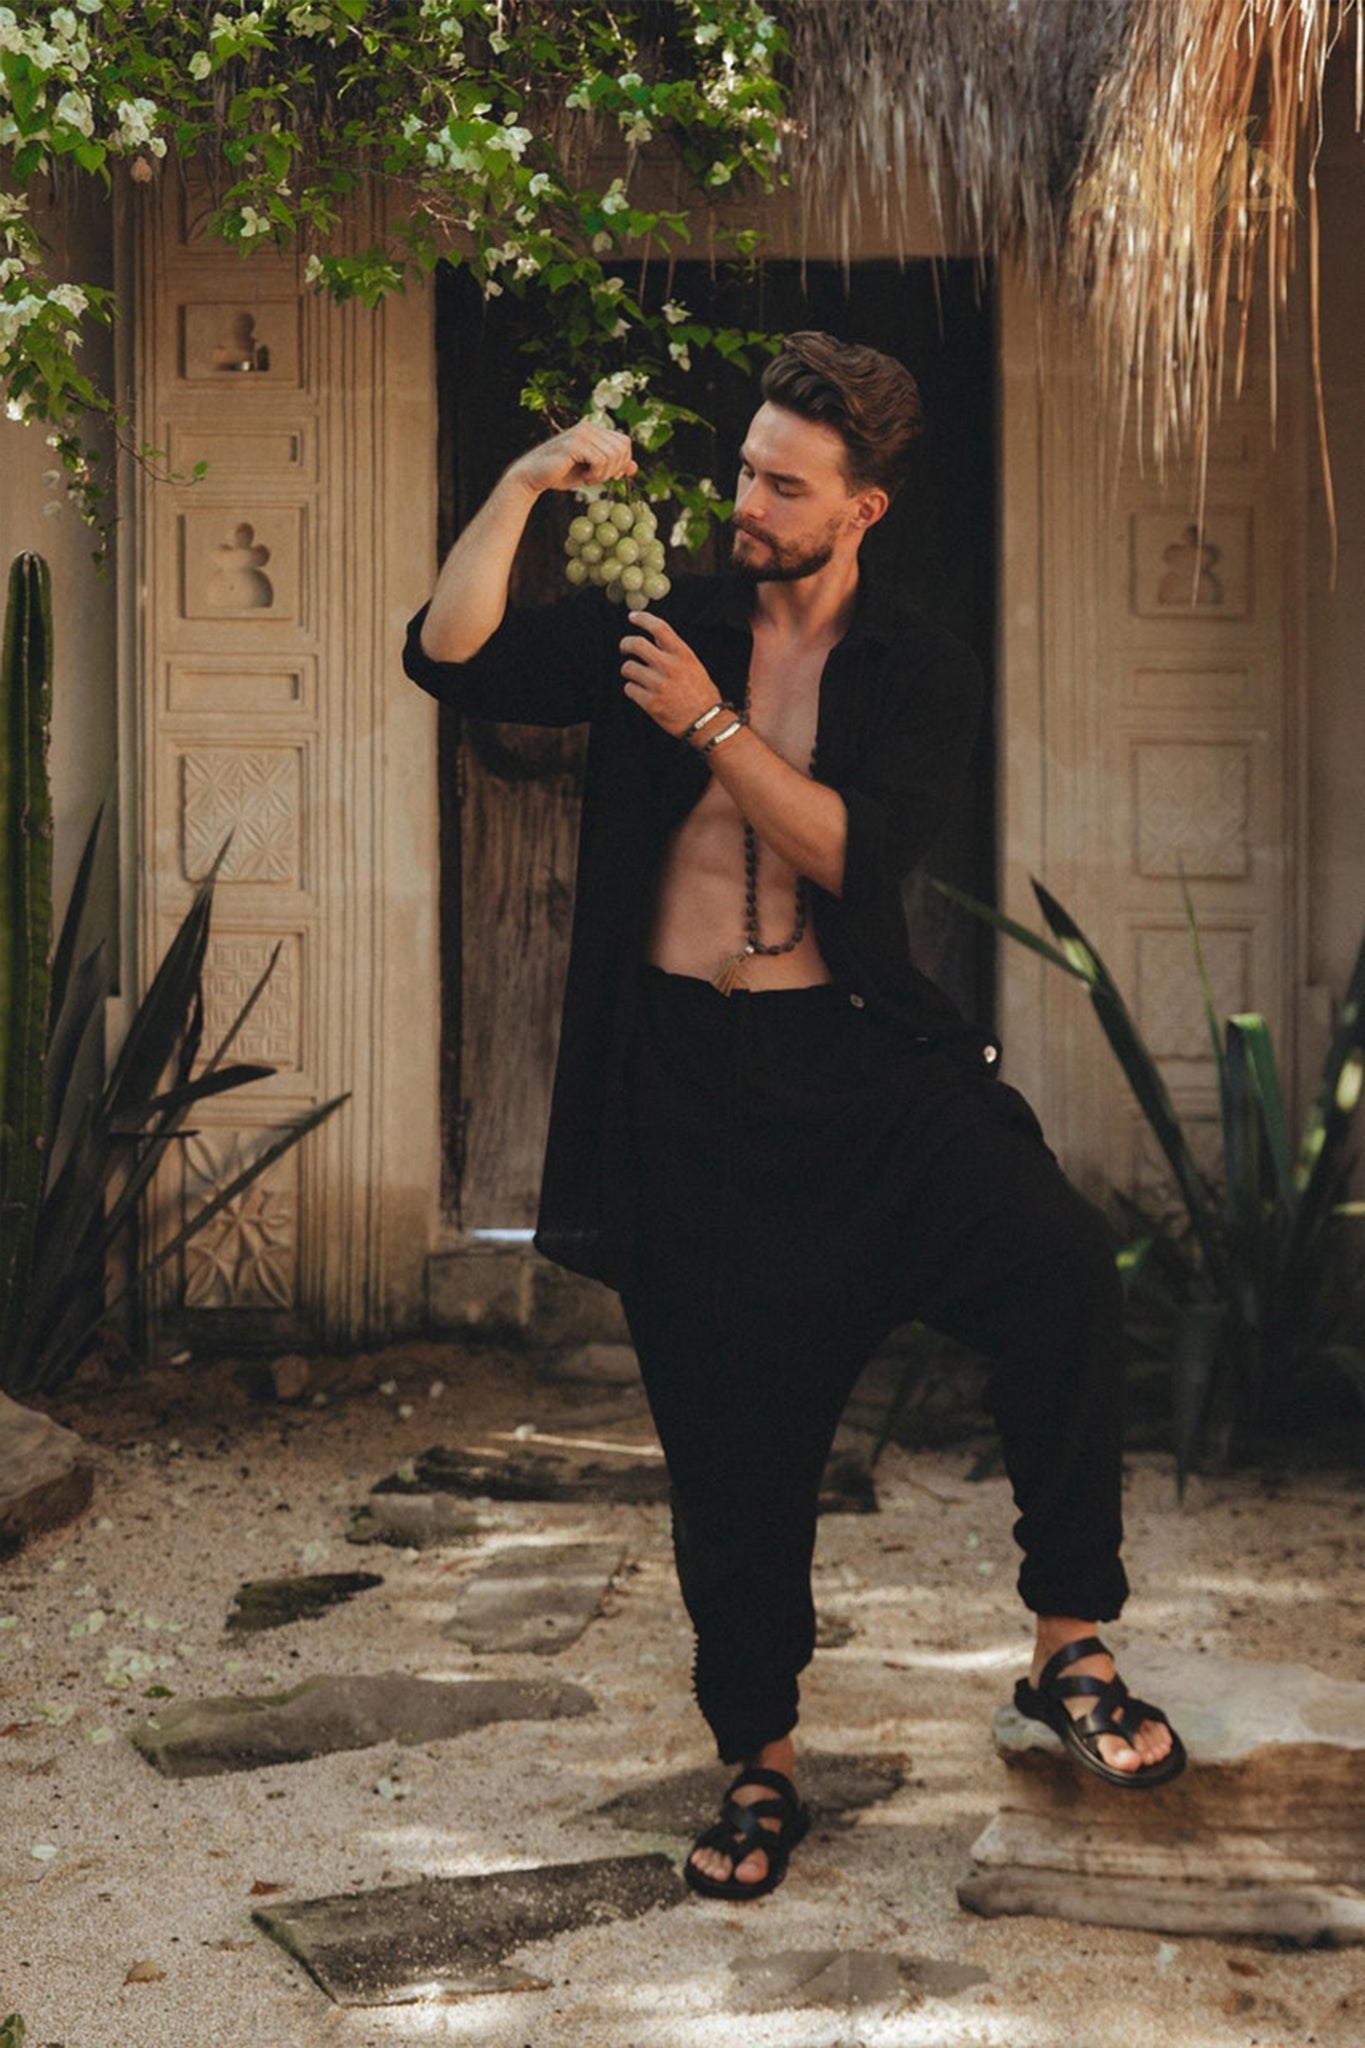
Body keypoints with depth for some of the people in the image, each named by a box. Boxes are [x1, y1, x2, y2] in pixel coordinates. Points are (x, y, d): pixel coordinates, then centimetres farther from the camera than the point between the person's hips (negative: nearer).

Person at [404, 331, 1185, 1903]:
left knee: (1060, 1261, -27)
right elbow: (448, 657, -2)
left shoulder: (922, 675, 5)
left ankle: (1070, 1652, -17)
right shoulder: (658, 625, 9)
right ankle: (759, 1771, 22)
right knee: (730, 1436, 5)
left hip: (853, 1057, -1)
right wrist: (522, 487, -8)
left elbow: (857, 847, -12)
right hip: (683, 1077, 1)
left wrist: (713, 724, -13)